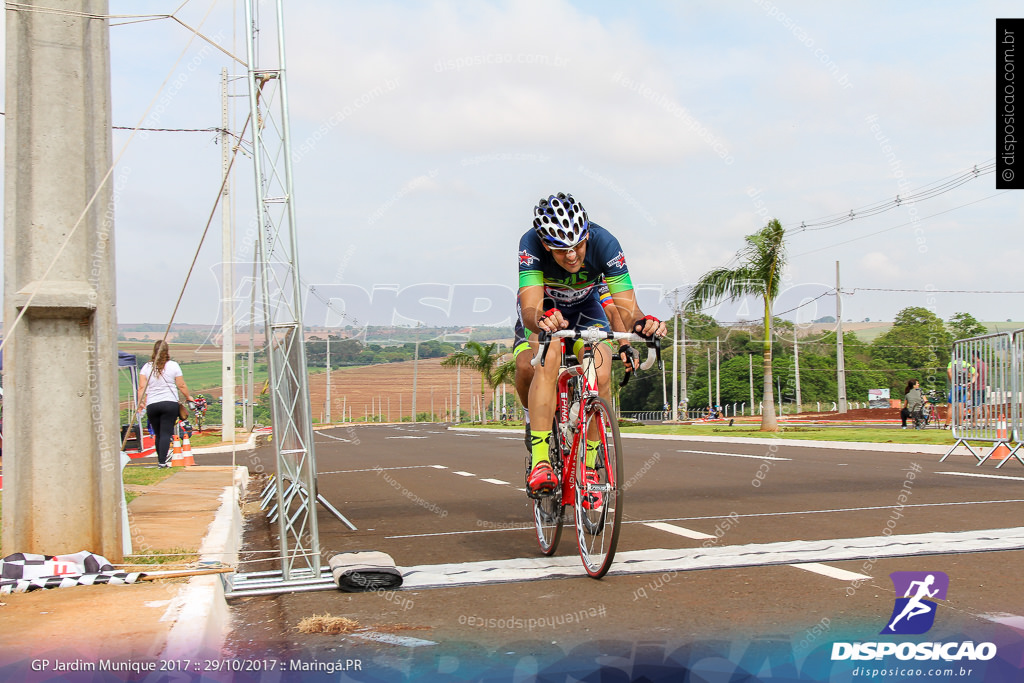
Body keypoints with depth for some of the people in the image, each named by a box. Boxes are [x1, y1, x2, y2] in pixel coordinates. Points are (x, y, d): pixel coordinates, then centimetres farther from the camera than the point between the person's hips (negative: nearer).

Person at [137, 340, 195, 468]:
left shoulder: (146, 367, 5)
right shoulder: (173, 366, 0)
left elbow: (142, 387, -1)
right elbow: (181, 386, 3)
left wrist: (140, 402, 1)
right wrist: (188, 397, 18)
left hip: (151, 405, 3)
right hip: (170, 403, -3)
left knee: (158, 434, 13)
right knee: (166, 433, -5)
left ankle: (160, 460, 20)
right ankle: (163, 461, -14)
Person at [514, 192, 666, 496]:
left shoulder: (604, 243, -33)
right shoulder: (531, 244, -36)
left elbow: (626, 308, -34)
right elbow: (530, 308, -44)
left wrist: (642, 321, -57)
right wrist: (541, 320, -68)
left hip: (585, 307, 2)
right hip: (544, 308, -2)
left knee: (602, 376, -21)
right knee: (547, 359, -33)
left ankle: (589, 466, -2)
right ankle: (539, 463, -26)